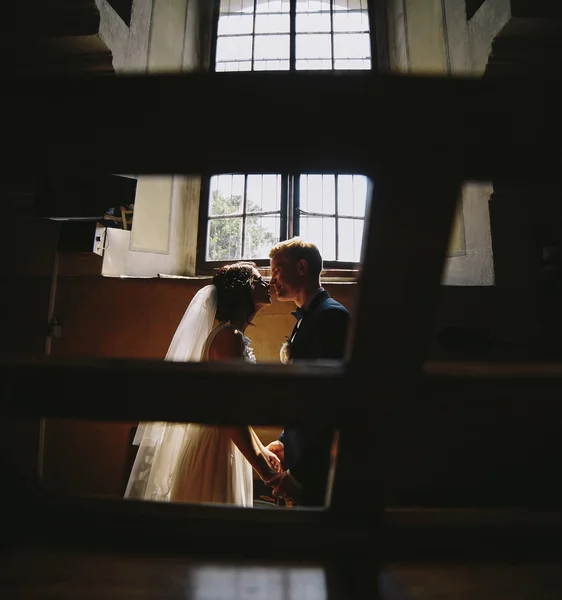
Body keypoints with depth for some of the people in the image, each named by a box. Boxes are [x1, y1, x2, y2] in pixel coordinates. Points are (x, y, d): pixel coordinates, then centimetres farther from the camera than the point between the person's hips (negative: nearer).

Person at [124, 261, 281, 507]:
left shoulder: (234, 336, 11)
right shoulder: (230, 336, -19)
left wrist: (261, 450, 18)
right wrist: (267, 473, -21)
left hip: (224, 446, 10)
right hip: (215, 449, -9)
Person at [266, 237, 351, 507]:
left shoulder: (330, 315, -18)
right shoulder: (306, 317, 10)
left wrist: (299, 474, -20)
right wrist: (284, 441, 12)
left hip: (318, 467, -8)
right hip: (303, 457, 8)